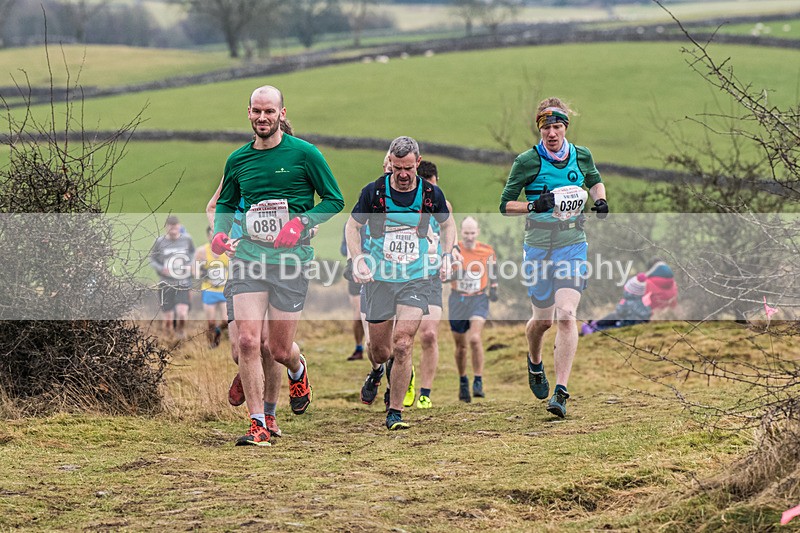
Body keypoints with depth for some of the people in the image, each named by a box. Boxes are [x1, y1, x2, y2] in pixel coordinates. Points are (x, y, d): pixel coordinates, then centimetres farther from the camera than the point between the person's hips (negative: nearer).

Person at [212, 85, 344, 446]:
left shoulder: (304, 154, -3)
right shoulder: (238, 160, 8)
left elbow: (334, 200, 1)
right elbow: (226, 203, 23)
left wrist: (301, 222, -14)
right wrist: (219, 232, 2)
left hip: (291, 262, -2)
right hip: (248, 257, 3)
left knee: (280, 350, 3)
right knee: (248, 341, -12)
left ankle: (298, 370, 42)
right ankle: (258, 425, -5)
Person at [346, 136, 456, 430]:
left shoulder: (431, 194, -4)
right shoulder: (373, 191, -7)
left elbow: (448, 223, 15)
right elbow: (353, 225, 5)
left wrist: (447, 255, 1)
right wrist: (358, 260, -9)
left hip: (416, 279, -1)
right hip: (379, 278, 1)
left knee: (403, 345, -14)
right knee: (380, 348, 8)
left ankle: (395, 413, -5)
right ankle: (377, 370, 47)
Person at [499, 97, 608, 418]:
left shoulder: (581, 156, 1)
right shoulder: (528, 161, -8)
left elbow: (595, 180, 24)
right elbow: (505, 205, -5)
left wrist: (600, 199, 3)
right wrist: (535, 205, -22)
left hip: (573, 245, 1)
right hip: (538, 247, -1)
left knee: (565, 316, -14)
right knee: (543, 319, 10)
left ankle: (560, 392, -15)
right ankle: (534, 362, 45)